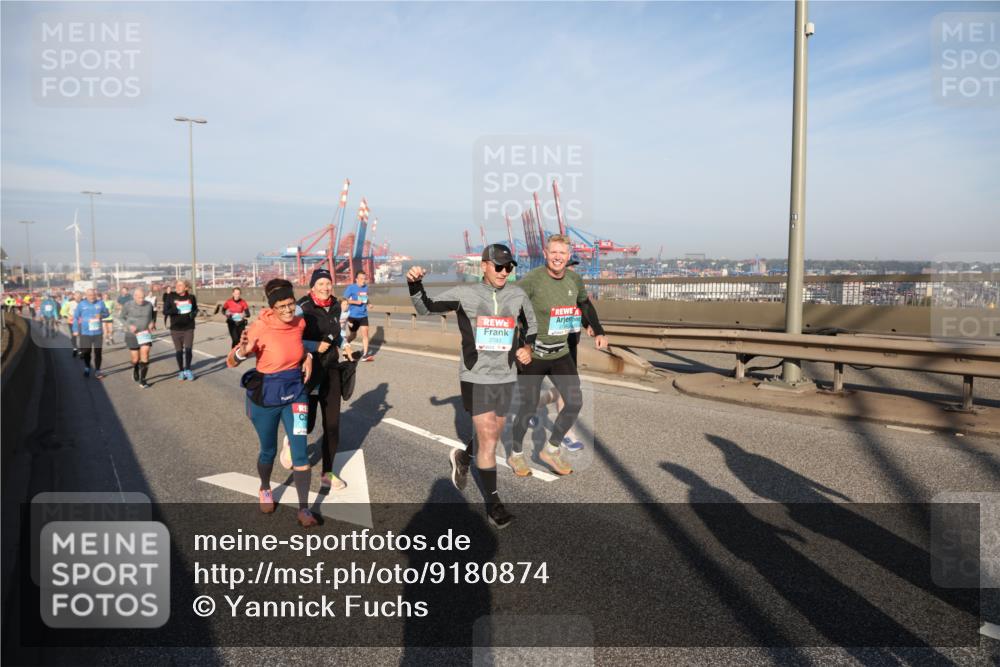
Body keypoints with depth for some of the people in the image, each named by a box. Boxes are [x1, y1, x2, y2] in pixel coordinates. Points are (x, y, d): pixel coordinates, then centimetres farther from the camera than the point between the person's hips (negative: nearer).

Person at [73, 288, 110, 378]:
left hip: (98, 332, 0)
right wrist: (76, 330, 1)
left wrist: (101, 315, -14)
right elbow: (76, 317, 3)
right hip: (85, 332, 0)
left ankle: (97, 371, 11)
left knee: (98, 352, 1)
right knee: (86, 352, 11)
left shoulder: (100, 303, -1)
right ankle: (87, 368, 31)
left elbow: (106, 313, 10)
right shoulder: (81, 304, -3)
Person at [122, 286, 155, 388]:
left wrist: (152, 324, -7)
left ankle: (142, 380, -3)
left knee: (145, 356, -13)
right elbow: (122, 318, 1)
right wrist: (129, 326, -16)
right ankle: (135, 370, 42)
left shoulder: (149, 305, -3)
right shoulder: (127, 305, -10)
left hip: (146, 334, 1)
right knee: (135, 359, 7)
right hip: (132, 335, -1)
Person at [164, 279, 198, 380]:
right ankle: (181, 371, 22)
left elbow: (195, 309, 16)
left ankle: (188, 370, 6)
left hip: (189, 328, 0)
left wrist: (194, 313, -6)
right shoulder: (171, 297, -3)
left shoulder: (191, 297, 0)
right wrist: (173, 310, -23)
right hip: (176, 328, 0)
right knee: (179, 351, 8)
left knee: (188, 349, -9)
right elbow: (165, 311, -4)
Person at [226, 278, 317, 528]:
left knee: (300, 451, -4)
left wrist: (307, 356, -2)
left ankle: (304, 509, 3)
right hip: (266, 396, -3)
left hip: (295, 393, 3)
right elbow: (231, 362, -17)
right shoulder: (260, 328, -21)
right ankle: (265, 490, 45)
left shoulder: (299, 323, -7)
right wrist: (244, 350, -39)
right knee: (269, 450, 15)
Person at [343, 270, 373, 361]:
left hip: (363, 315, 3)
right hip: (353, 316, -3)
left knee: (365, 333, -10)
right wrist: (356, 302, -23)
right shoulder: (351, 288, -9)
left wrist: (368, 303, 2)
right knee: (353, 335, 12)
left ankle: (365, 354, -11)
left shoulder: (366, 287, 6)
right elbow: (345, 300, -11)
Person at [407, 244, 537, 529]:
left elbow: (530, 325, 17)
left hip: (506, 377, 4)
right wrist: (415, 283, -18)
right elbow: (425, 308, 0)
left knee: (491, 436, 17)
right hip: (476, 377, -4)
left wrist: (527, 346, -2)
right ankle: (493, 502, 10)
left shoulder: (518, 295, 1)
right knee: (488, 439, -6)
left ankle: (463, 458, 49)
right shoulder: (464, 294, -8)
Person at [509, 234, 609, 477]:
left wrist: (599, 332, 16)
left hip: (561, 353, 5)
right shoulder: (532, 279, -17)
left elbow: (585, 304, 21)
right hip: (532, 354, -5)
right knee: (529, 407, 4)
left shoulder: (574, 279, 1)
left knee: (575, 403, -1)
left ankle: (551, 450, 20)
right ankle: (516, 455, 28)